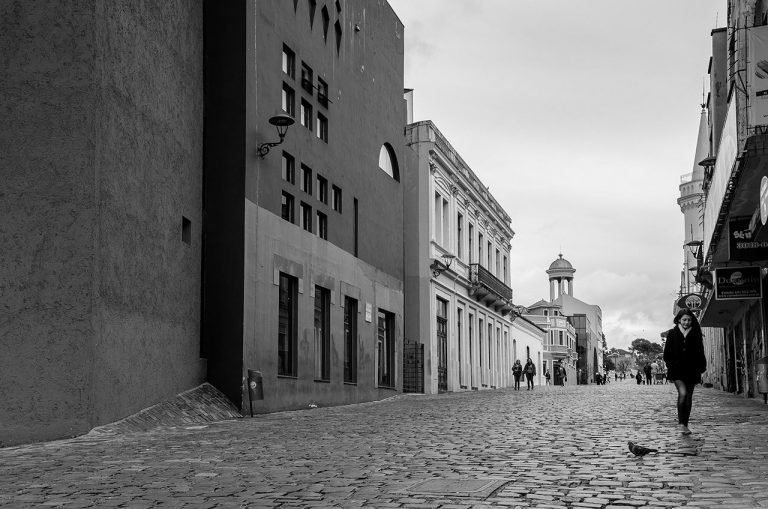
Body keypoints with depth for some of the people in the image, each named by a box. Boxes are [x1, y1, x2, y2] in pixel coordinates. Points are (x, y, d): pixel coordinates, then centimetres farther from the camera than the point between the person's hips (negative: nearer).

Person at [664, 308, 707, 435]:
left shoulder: (695, 335, 7)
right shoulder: (672, 333, 4)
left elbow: (700, 353, 9)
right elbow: (667, 353, 6)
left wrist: (700, 368, 1)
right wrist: (670, 365, -5)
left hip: (691, 370, 3)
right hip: (677, 369, -3)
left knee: (689, 397, 6)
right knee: (683, 393, -20)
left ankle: (685, 424, 14)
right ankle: (680, 423, -13)